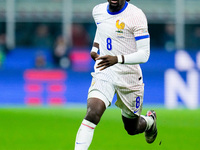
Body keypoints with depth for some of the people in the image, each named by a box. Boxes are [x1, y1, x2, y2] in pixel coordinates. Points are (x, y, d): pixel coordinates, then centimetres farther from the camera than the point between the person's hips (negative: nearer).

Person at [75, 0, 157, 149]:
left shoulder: (136, 15, -15)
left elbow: (144, 54, -18)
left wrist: (118, 59, -32)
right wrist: (94, 48, 10)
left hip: (129, 77, -2)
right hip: (103, 74, 2)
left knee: (132, 128, 16)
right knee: (92, 115, -25)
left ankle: (150, 121, 53)